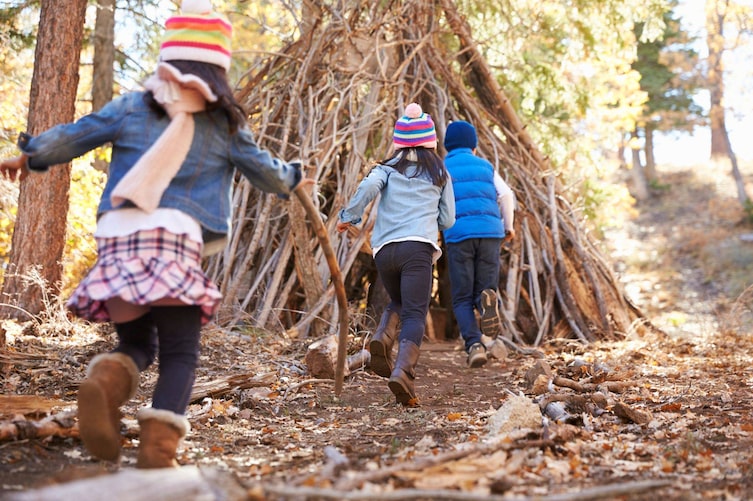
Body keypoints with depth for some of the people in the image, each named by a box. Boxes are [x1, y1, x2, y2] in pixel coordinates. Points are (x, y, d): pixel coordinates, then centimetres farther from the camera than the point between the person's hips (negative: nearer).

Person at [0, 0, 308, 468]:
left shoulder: (131, 106, 13)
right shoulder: (225, 122, 11)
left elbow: (69, 137, 18)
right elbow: (266, 171, 23)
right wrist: (294, 178, 45)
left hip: (117, 237, 3)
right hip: (177, 238, -2)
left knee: (136, 342, 17)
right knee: (180, 353, 4)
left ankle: (106, 379, -16)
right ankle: (158, 448, -12)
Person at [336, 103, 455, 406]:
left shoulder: (388, 168, 15)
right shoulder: (440, 173, 18)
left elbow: (368, 187, -7)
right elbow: (447, 220, 18)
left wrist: (349, 217, 4)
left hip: (384, 248, 2)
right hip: (419, 247, -2)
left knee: (397, 303, 24)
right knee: (415, 315, -8)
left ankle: (382, 339, -6)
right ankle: (402, 371, -32)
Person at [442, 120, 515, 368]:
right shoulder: (485, 166, 19)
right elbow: (506, 196, 6)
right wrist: (508, 226, 19)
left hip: (458, 235, -2)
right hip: (490, 232, 2)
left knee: (462, 298, 5)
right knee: (483, 290, 11)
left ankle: (474, 344, -16)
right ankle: (487, 299, -26)